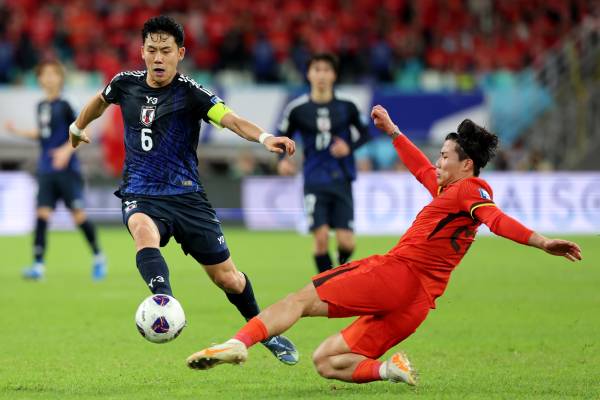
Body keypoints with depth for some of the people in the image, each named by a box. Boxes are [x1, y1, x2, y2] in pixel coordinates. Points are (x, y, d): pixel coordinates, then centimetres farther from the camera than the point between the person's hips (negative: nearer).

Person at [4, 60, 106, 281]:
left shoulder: (64, 105, -9)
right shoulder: (41, 106, 11)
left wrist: (67, 150, -22)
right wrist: (19, 131, 17)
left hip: (66, 169, -5)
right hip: (46, 170, 5)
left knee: (78, 213, -3)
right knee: (42, 213, -5)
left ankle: (98, 258, 14)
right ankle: (38, 265, -7)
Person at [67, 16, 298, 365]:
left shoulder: (191, 93, -11)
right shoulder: (126, 84, 2)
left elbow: (232, 120, -27)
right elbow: (101, 100, 26)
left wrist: (264, 137, -47)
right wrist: (79, 128, 43)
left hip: (187, 196, -1)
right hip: (141, 195, 1)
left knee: (227, 277, 4)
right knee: (144, 231, -37)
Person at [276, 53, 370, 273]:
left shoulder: (347, 107, 0)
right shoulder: (297, 108, -1)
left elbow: (364, 132, 13)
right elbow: (281, 137, 10)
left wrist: (349, 146, -7)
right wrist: (282, 160, -9)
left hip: (342, 179, 1)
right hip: (314, 182, -1)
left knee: (346, 242, -5)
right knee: (321, 237, -14)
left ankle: (342, 267, 30)